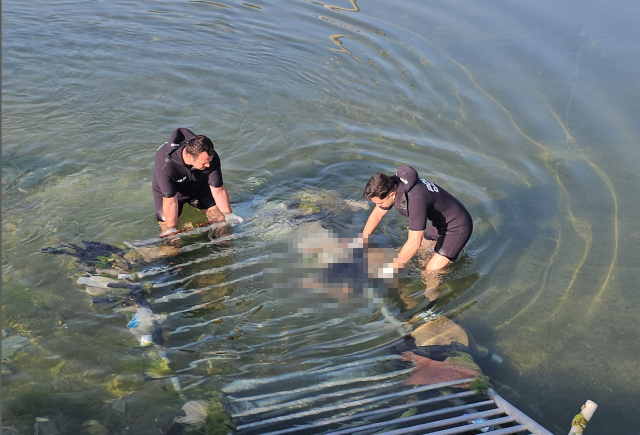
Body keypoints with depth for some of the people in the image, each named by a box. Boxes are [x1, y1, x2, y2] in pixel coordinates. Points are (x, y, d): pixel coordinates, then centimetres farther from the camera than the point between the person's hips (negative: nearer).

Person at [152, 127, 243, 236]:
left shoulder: (211, 157, -32)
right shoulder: (165, 165, -42)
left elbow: (218, 190, -18)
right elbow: (170, 201, -34)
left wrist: (229, 215, -11)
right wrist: (172, 230, -26)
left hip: (199, 186, 3)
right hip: (167, 189, -3)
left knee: (220, 218, -6)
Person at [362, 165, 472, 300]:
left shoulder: (415, 199, -41)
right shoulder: (390, 186, -14)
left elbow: (414, 243, -38)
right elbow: (376, 214, 3)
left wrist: (391, 269, -27)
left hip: (458, 227, -9)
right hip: (440, 222, 9)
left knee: (431, 272, -12)